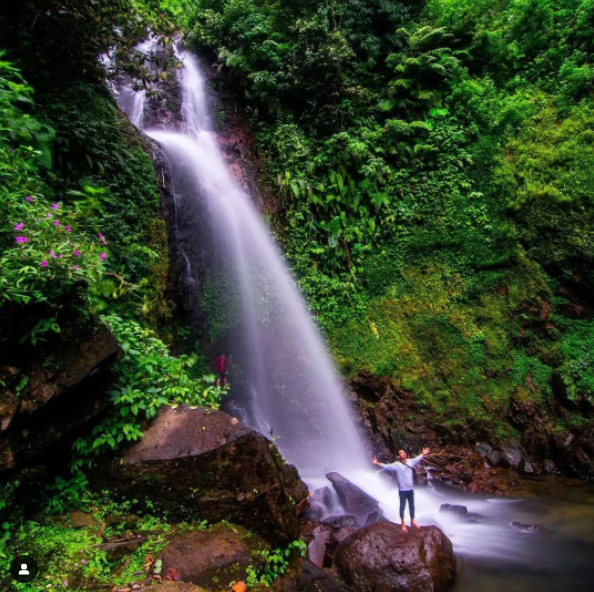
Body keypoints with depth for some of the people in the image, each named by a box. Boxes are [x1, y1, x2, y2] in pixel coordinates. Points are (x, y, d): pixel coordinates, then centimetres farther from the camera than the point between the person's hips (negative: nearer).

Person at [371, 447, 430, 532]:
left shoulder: (410, 461, -1)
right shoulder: (397, 464, -16)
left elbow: (417, 459, 19)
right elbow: (387, 467, -23)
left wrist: (423, 454, 24)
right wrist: (377, 463, -34)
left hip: (411, 489, 5)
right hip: (402, 490, -5)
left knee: (411, 506, 19)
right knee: (402, 507, 9)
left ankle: (412, 522, 37)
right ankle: (403, 524, 24)